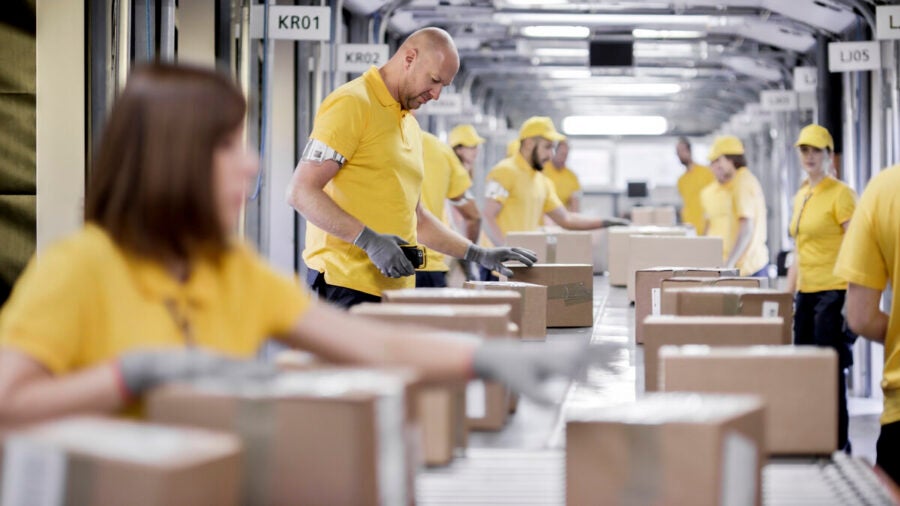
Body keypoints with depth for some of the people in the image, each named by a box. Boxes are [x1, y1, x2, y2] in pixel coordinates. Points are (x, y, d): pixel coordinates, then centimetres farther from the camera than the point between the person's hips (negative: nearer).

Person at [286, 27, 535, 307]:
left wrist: (478, 254, 18)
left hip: (396, 285, 8)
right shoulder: (352, 104, -7)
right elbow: (301, 192, -15)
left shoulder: (410, 125, 20)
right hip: (349, 282, -8)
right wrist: (369, 240, -22)